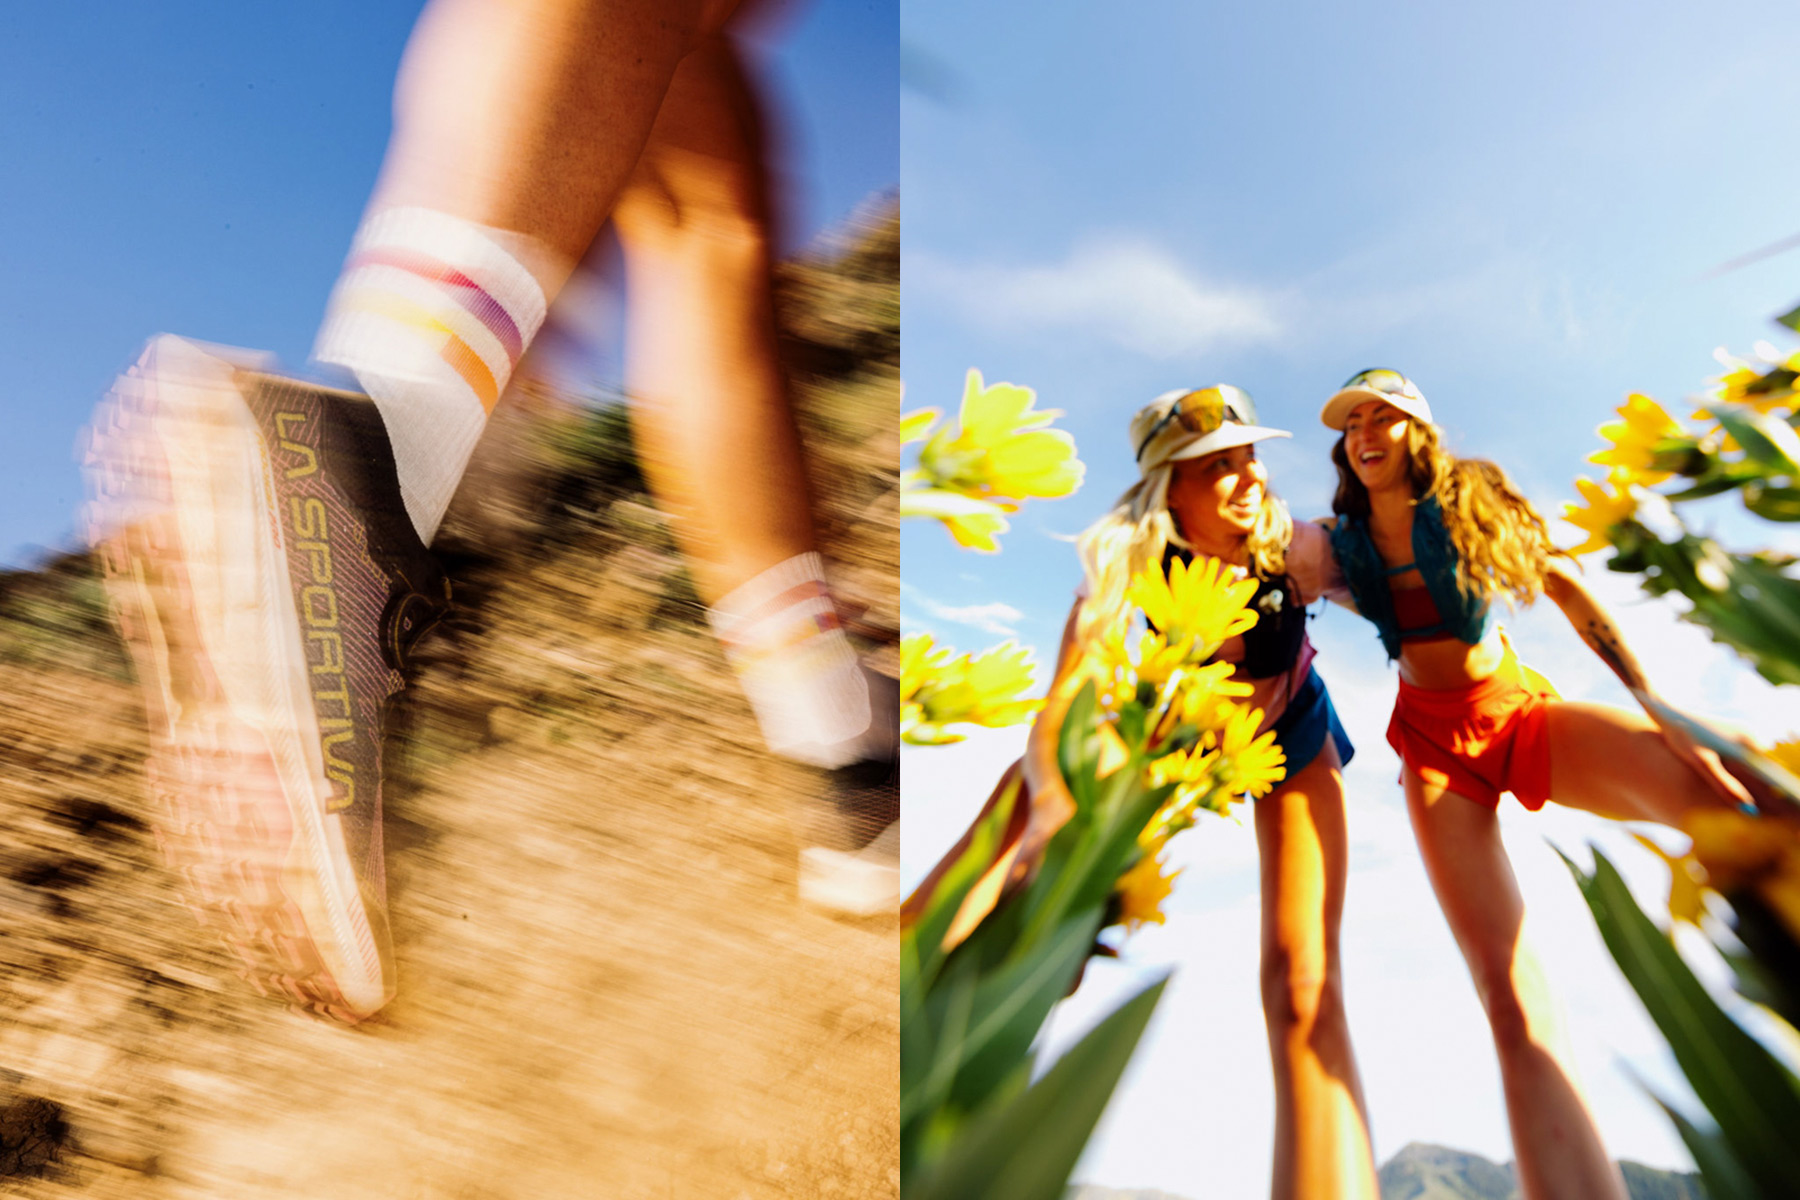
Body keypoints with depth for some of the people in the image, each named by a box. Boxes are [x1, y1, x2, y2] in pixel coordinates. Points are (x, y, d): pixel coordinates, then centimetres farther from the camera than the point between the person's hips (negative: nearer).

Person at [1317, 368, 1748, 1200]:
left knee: (1730, 808, -31)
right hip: (1436, 741, -1)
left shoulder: (1467, 504, 4)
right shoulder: (1341, 546, 4)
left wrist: (1659, 702, -6)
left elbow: (1567, 592, 2)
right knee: (1512, 997, -16)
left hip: (1521, 710, 1)